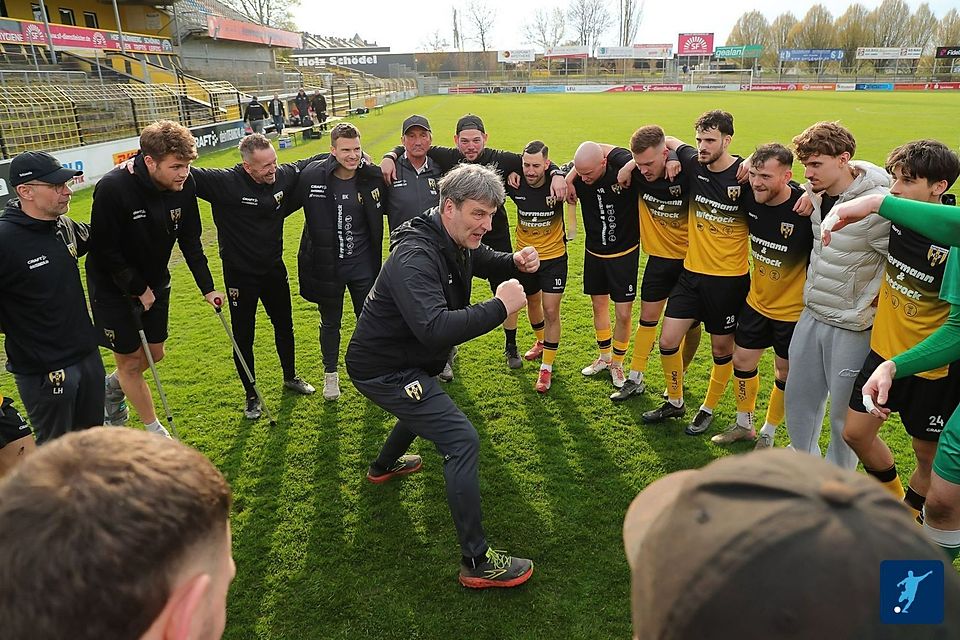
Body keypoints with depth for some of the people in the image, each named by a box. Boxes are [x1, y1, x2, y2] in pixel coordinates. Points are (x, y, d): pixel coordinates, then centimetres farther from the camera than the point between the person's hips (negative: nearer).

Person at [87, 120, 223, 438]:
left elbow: (190, 241, -2)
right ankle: (154, 431, 23)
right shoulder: (112, 189, -30)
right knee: (130, 360, 6)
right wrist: (138, 289, -16)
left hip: (155, 283, 6)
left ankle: (112, 386, 47)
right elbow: (105, 251, -22)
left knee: (154, 353, 17)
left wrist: (207, 287, -3)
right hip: (114, 288, -5)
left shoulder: (184, 185, -14)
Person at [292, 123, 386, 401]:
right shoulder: (312, 176, -14)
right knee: (330, 323, 17)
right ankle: (330, 374, 38)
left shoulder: (373, 176, -9)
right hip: (326, 266, -1)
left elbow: (389, 208, 9)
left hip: (363, 265, 1)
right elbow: (286, 205, 2)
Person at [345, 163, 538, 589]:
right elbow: (434, 328, -44)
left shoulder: (458, 242, -1)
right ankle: (477, 562, -6)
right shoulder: (415, 257, -31)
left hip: (405, 360, 11)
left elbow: (487, 262, 18)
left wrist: (517, 263, -5)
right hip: (383, 371, -10)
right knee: (462, 441, -15)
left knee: (426, 407, 36)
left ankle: (384, 466, 64)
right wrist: (499, 307, -37)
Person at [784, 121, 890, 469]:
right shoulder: (813, 193, -2)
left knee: (845, 411, 10)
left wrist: (874, 302, -14)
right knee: (798, 397, 21)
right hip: (812, 313, 7)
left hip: (852, 326, -7)